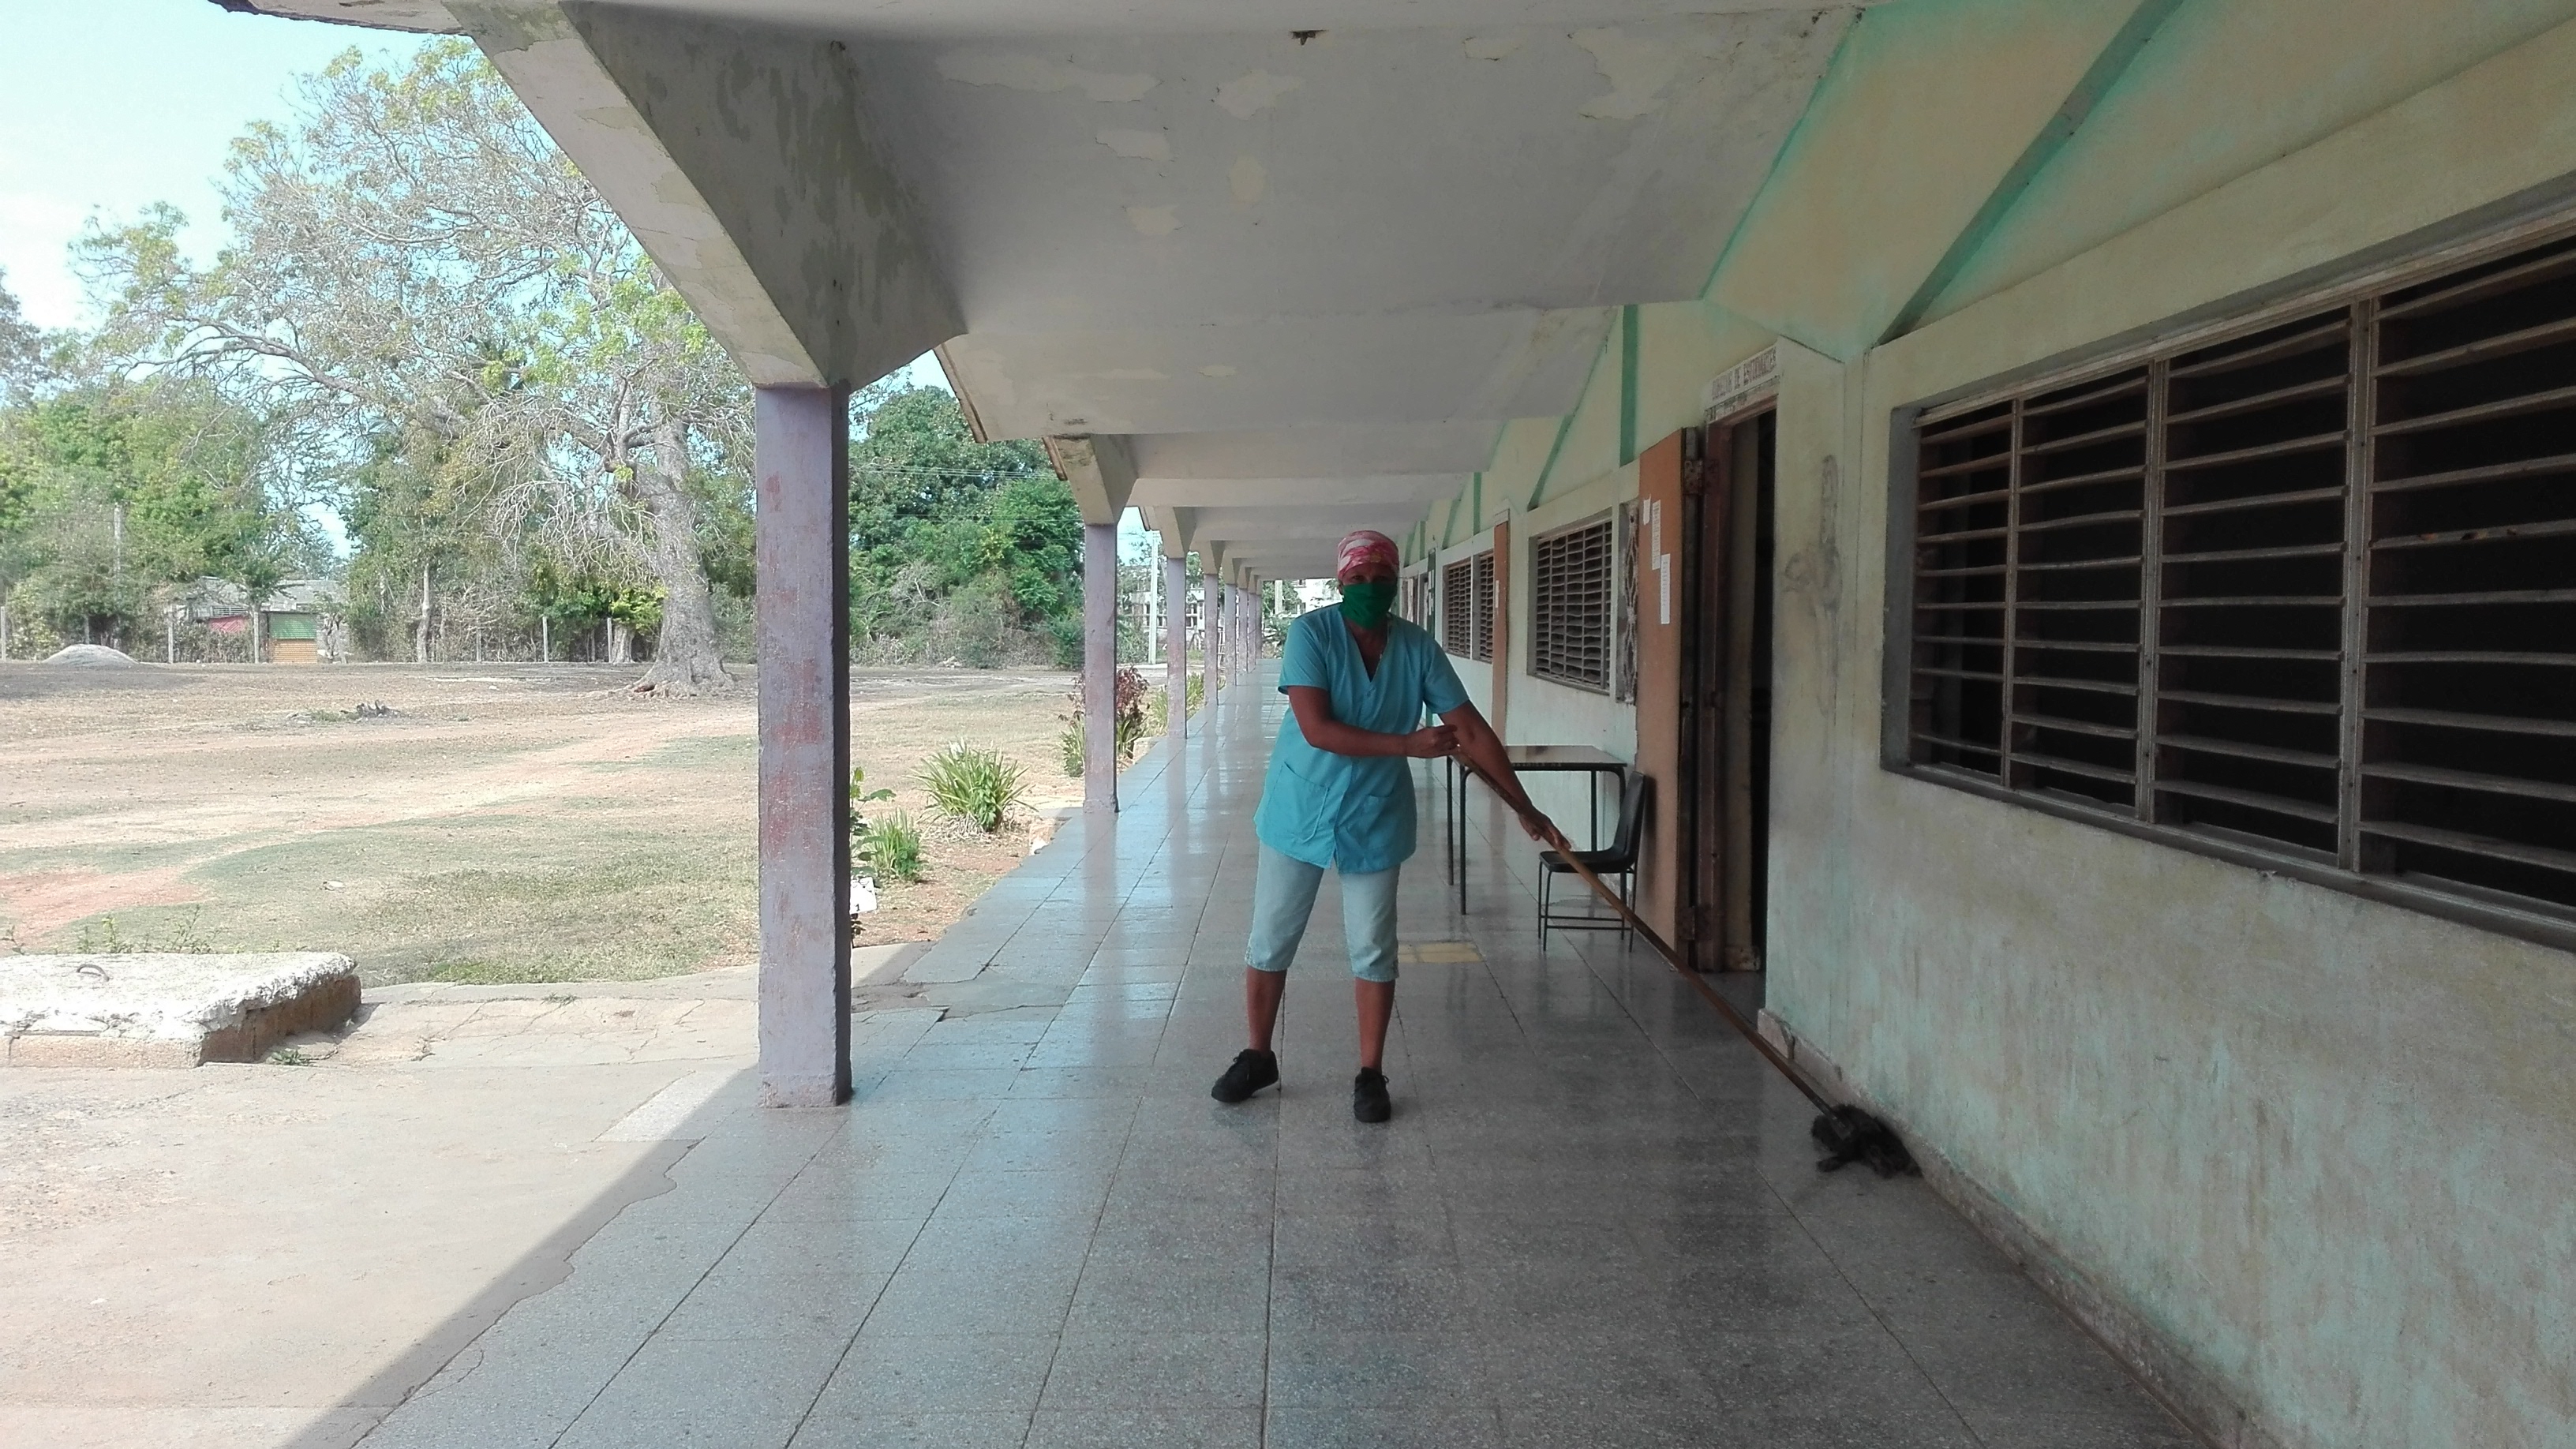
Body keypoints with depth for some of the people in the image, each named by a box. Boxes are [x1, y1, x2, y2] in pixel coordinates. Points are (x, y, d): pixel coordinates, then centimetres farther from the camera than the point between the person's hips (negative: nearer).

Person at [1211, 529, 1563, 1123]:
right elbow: (1316, 730, -25)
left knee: (1374, 953, 6)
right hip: (1297, 812, -2)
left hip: (1374, 822, 2)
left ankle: (1371, 1074, 20)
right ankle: (1258, 1056, 27)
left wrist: (1524, 808, -6)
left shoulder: (1418, 647, -7)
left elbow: (1471, 728, -4)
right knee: (1269, 944, 9)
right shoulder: (1310, 634, -16)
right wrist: (1409, 745, -29)